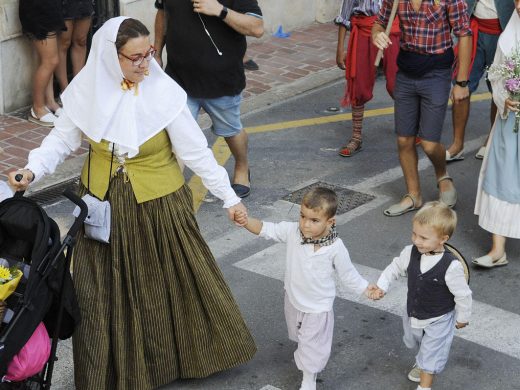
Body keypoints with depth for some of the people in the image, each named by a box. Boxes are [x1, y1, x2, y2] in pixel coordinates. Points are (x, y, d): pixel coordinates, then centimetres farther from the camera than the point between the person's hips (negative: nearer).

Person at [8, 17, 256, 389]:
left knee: (171, 284, 13)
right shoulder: (88, 90, -12)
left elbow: (196, 151, -12)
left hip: (159, 206, -2)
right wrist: (32, 170, -15)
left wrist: (229, 197, -8)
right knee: (104, 291, 12)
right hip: (103, 204, 2)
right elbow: (62, 138, 1)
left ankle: (179, 355, 37)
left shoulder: (164, 93, -18)